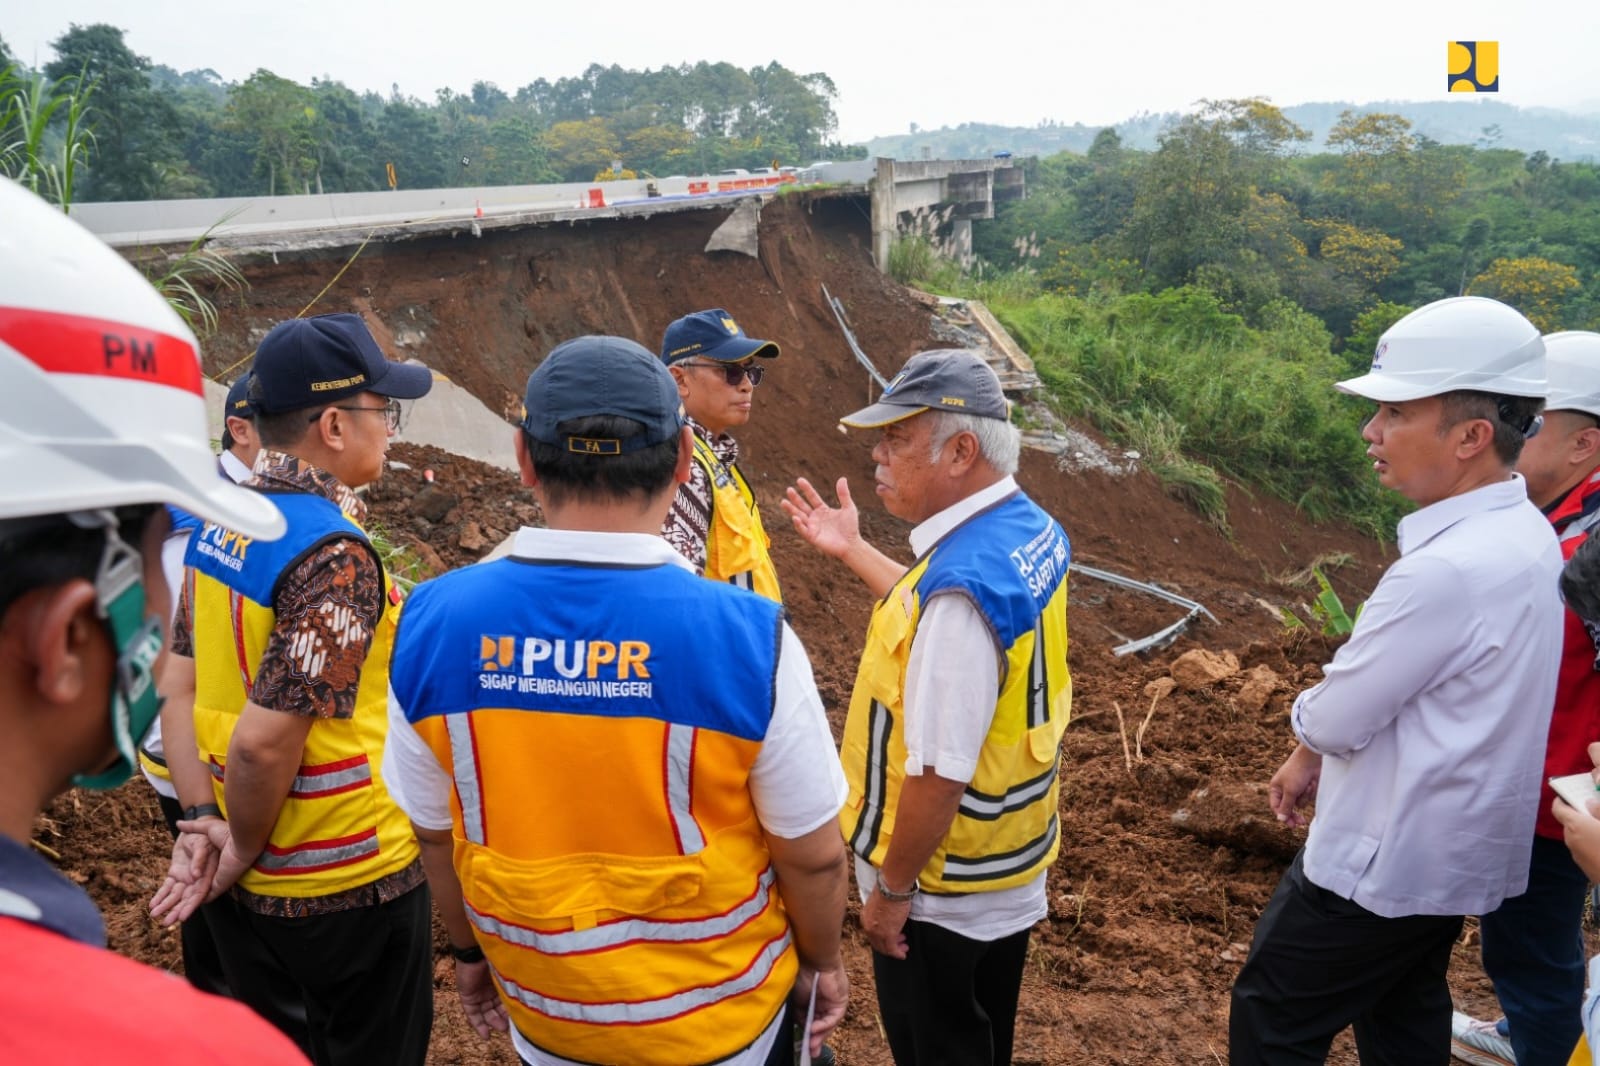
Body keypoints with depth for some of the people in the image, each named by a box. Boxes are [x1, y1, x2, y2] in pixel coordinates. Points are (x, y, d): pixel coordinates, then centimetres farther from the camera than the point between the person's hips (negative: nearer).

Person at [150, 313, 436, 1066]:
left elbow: (178, 688, 2)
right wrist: (245, 849, -11)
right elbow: (264, 741, -27)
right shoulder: (335, 557, -25)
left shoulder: (220, 525, 0)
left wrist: (201, 820, 1)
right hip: (349, 884, -7)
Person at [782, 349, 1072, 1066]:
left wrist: (890, 889, -16)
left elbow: (938, 776, -30)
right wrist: (852, 551, 19)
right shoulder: (1032, 528, -5)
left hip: (945, 890, -8)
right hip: (1014, 855, 8)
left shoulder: (961, 584, -34)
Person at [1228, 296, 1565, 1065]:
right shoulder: (1522, 534, 0)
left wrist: (1309, 738, 1)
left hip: (1385, 863, -9)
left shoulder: (1452, 569, -31)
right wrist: (1314, 758, 11)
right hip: (1453, 852, 9)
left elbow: (1335, 718, -22)